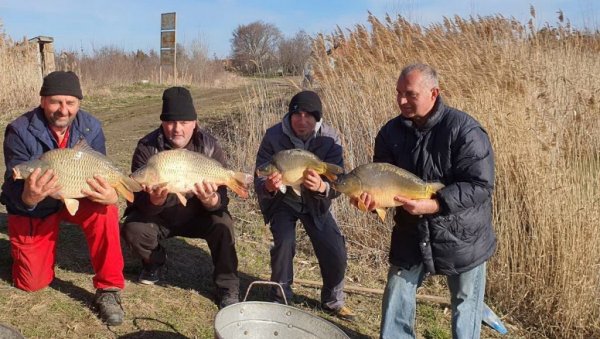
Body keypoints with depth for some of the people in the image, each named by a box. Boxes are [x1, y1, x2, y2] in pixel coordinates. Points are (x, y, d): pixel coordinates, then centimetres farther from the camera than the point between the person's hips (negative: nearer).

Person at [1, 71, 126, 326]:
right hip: (32, 210, -1)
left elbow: (101, 175, -17)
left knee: (105, 210, -33)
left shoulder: (90, 127, -17)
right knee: (33, 283, 3)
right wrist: (29, 197, -51)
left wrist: (110, 195, -42)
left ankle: (108, 289, -21)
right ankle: (21, 246, 38)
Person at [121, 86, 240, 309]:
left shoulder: (209, 146, -16)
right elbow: (140, 201, -20)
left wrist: (211, 200, -44)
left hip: (197, 216, -1)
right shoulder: (147, 148, -17)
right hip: (158, 216, 1)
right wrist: (155, 201, -44)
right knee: (132, 229, -25)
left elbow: (221, 199, -19)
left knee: (222, 224, -28)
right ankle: (155, 261, 10)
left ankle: (228, 288, -12)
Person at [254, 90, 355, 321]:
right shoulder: (274, 136, -23)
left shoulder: (329, 139, -20)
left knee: (336, 254, -8)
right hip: (282, 200, -1)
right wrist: (268, 187, -46)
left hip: (314, 202, 1)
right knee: (284, 242, -25)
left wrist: (321, 187, -48)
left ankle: (333, 301, 22)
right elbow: (258, 182, -21)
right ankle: (280, 300, 1)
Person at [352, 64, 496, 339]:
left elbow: (480, 185, -24)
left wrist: (432, 205, -33)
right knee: (395, 303, 11)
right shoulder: (391, 131, -3)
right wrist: (370, 198, -21)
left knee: (465, 306, 15)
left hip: (462, 236, -4)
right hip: (411, 234, 4)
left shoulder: (464, 129, -19)